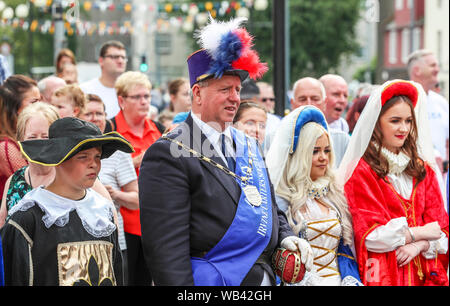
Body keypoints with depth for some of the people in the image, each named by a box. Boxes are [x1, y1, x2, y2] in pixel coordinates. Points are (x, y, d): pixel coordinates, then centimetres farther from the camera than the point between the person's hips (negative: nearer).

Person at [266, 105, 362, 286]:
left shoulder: (334, 195, 15)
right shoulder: (281, 201, -2)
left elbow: (345, 247, 15)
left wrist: (351, 280, 0)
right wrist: (313, 281, -12)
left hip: (338, 280, 4)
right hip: (300, 283, -4)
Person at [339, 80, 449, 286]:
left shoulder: (423, 170, 11)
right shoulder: (362, 172, -5)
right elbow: (371, 235, -11)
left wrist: (418, 246, -12)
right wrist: (419, 233, -3)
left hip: (424, 274, 4)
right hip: (383, 275, -4)